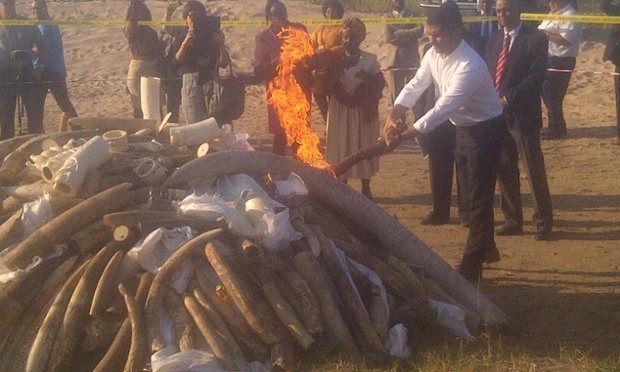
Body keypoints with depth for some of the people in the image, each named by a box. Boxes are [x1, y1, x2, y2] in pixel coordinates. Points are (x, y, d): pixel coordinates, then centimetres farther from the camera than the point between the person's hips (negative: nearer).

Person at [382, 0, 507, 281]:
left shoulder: (469, 66, -33)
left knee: (479, 197, -4)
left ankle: (471, 266, 3)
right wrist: (392, 117, -22)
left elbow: (442, 109, -37)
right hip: (463, 127, 9)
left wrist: (402, 137, -38)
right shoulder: (433, 55, -7)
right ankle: (486, 247, 39)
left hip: (486, 130, -9)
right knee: (472, 192, 20)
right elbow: (414, 88, -4)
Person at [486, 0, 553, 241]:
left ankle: (543, 222, 11)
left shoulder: (535, 39, -7)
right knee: (504, 171, 9)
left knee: (534, 170, -1)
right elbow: (489, 74, 14)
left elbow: (536, 77, -14)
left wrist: (507, 99, -17)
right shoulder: (494, 40, 13)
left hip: (523, 116, -6)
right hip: (497, 115, 6)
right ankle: (513, 221, 20)